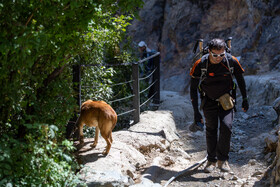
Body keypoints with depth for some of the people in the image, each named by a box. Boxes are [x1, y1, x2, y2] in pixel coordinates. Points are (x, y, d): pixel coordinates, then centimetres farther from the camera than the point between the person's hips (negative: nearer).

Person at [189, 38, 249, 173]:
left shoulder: (231, 61, -18)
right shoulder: (200, 64, -20)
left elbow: (240, 79, 1)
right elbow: (193, 88, -11)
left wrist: (245, 100, 8)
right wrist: (196, 111, -13)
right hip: (209, 101, 0)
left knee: (226, 127, -17)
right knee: (211, 130, 4)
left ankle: (222, 159, -2)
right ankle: (211, 160, 22)